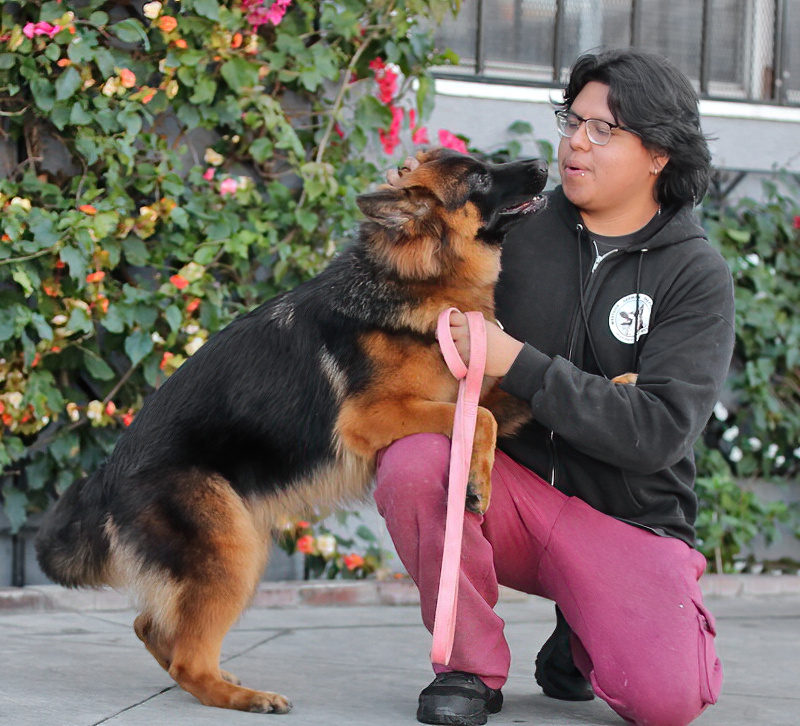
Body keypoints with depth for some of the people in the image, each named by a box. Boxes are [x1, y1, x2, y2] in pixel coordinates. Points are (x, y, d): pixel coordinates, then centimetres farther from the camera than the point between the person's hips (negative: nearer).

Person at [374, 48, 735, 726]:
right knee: (412, 463, -31)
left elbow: (659, 428, -17)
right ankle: (470, 665, -9)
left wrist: (519, 364, -23)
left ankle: (582, 640, 13)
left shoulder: (697, 274, -5)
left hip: (627, 520, -1)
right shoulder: (519, 230, 2)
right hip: (507, 484, 2)